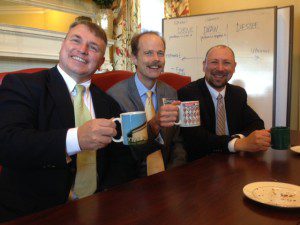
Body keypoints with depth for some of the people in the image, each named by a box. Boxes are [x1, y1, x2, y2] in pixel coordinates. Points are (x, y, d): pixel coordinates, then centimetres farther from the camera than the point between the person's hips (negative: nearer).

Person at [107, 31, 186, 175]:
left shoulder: (171, 93, 6)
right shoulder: (115, 95, -11)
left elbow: (177, 142, 9)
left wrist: (173, 173, -8)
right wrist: (153, 124, -31)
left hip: (165, 175, 3)